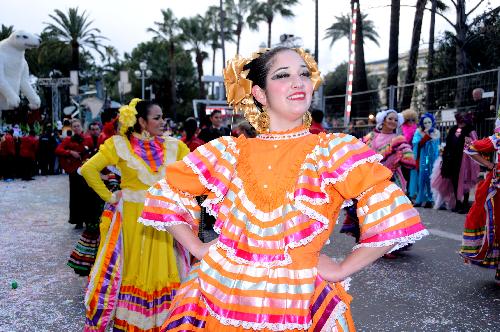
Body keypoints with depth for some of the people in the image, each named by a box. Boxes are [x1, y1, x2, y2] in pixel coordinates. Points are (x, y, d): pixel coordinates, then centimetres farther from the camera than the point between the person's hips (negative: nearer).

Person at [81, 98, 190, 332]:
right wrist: (109, 197, -9)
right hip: (132, 217, -3)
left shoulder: (173, 146, 3)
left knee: (160, 269, 9)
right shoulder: (119, 145, -6)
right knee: (131, 269, 8)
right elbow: (88, 169, -10)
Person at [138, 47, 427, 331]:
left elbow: (392, 215, -14)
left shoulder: (335, 150, -8)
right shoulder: (229, 152, -2)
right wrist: (199, 249, 1)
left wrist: (341, 270, -12)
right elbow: (165, 194, 8)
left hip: (295, 304, -1)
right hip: (221, 298, 2)